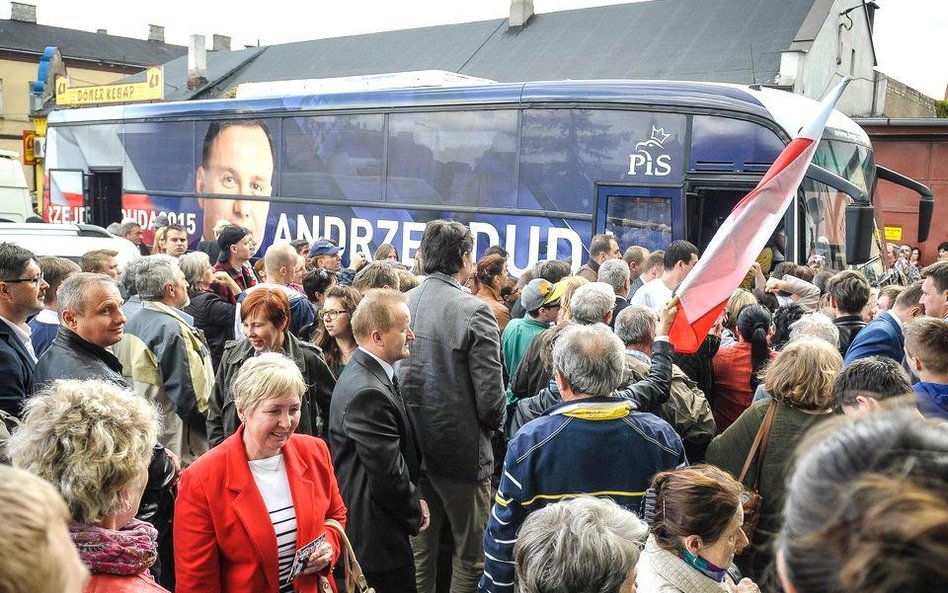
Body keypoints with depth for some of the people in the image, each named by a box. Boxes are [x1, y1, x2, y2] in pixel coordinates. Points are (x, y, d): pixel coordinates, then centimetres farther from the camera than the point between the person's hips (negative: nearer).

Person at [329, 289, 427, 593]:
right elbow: (389, 475, -25)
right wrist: (415, 513, -8)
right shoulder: (369, 393, -28)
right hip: (376, 533, -10)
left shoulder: (363, 371, 5)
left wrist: (413, 499, 7)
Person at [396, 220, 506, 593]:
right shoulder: (473, 311, -17)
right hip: (461, 449, -5)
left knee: (419, 551, 18)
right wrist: (494, 423, 4)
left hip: (411, 448, 5)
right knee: (469, 555, 11)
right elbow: (490, 395, -17)